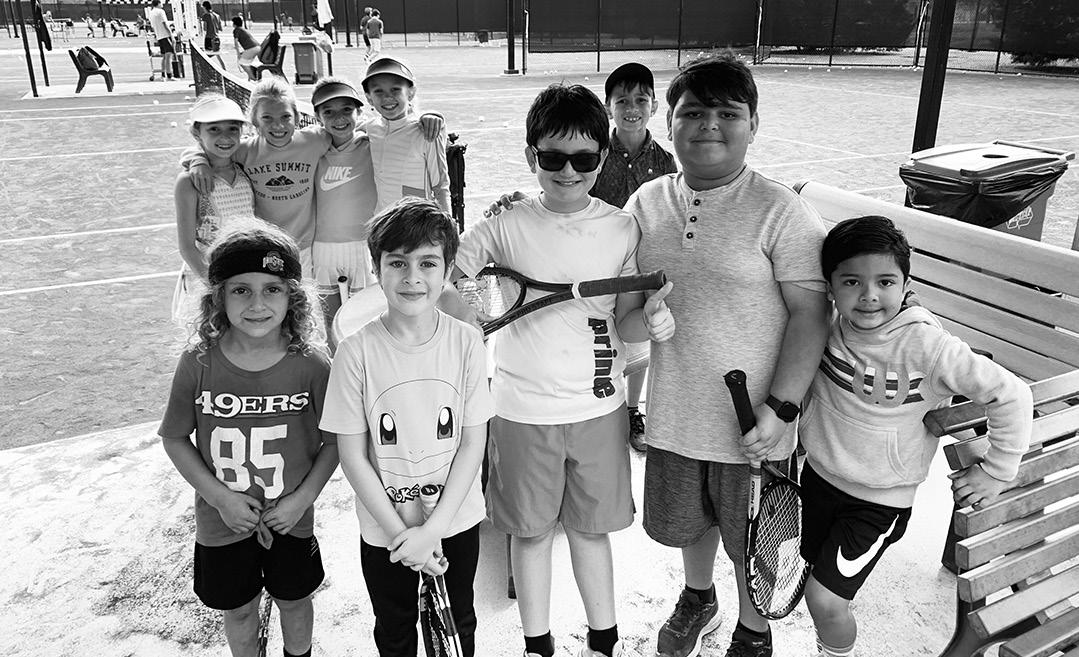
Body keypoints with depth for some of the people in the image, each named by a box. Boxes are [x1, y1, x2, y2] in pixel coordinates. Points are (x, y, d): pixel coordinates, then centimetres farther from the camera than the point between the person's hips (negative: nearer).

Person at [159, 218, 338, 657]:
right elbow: (175, 439, -5)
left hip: (291, 518, 0)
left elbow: (334, 441, -7)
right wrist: (221, 497, -12)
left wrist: (302, 498, -14)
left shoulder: (311, 364, -19)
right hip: (222, 520, 1)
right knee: (237, 609, 22)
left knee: (294, 601, 23)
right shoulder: (199, 363, -17)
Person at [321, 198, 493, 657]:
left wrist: (433, 528, -15)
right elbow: (353, 456, -13)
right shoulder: (357, 351, -18)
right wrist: (401, 533, -14)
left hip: (456, 519, 1)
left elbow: (473, 444, -10)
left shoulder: (465, 342, -14)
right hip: (384, 529, -1)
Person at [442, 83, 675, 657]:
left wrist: (649, 319, -21)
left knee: (590, 527, 16)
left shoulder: (623, 229, -3)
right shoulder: (505, 228, -7)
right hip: (522, 410, -1)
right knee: (531, 530, 14)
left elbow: (624, 322, 1)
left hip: (599, 406, 1)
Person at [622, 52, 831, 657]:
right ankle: (699, 599, 57)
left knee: (752, 546, 17)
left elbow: (810, 312, -16)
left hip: (753, 424, -4)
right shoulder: (647, 203, -1)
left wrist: (780, 408, -20)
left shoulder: (780, 210, -15)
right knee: (687, 522, 27)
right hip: (673, 414, 4)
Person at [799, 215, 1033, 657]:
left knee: (825, 601, -6)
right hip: (818, 474, 5)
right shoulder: (828, 321, -12)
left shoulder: (926, 346, -27)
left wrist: (996, 472, -12)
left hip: (879, 500, -5)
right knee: (814, 579, 20)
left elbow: (1011, 396, -19)